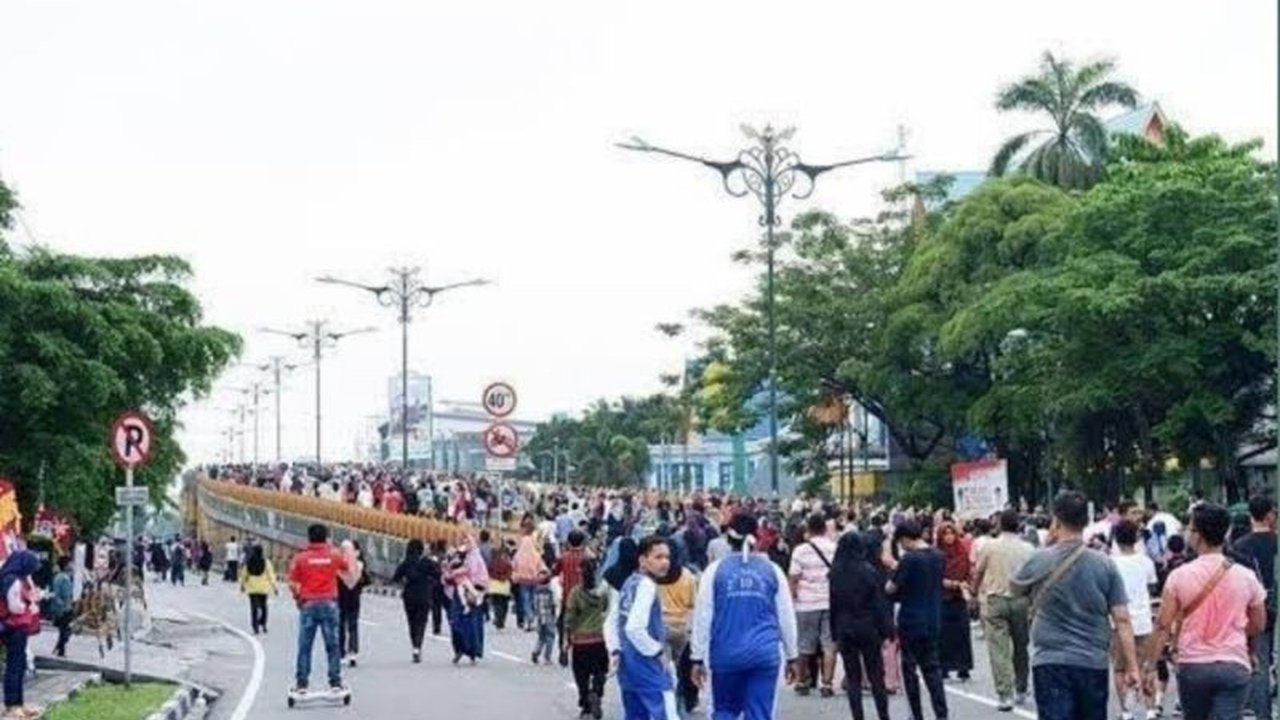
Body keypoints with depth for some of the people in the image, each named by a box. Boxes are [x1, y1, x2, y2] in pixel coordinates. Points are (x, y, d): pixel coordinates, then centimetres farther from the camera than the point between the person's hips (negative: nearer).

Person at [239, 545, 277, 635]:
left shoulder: (248, 562, -2)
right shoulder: (265, 562, -7)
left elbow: (244, 574, 5)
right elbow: (270, 574, -6)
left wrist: (242, 585, 20)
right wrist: (274, 587, -1)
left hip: (252, 588, 1)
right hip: (263, 588, -1)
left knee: (254, 607, 6)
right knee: (263, 606, 15)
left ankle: (255, 627, 1)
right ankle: (263, 624, 4)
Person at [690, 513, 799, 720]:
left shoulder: (715, 570, -1)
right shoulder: (773, 571, 3)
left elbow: (703, 617, -1)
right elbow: (786, 617, 8)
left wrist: (698, 658, 5)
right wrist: (792, 657, 18)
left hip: (726, 655, 0)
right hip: (764, 655, 0)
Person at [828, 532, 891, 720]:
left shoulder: (835, 573, -2)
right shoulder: (868, 571, -9)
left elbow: (833, 605, 3)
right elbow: (880, 603, -8)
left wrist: (835, 634, 9)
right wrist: (885, 631, -3)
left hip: (844, 630, 2)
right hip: (868, 629, -2)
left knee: (853, 679, 7)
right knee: (876, 677, 7)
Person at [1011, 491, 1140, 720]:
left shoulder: (1039, 560, -6)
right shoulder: (1105, 565, -1)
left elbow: (1015, 588, 16)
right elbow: (1122, 620, -4)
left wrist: (1046, 545, 16)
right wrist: (1131, 666, 0)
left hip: (1051, 663, -3)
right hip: (1095, 664, 3)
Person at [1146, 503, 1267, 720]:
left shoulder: (1179, 576, -6)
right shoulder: (1245, 576, -1)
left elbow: (1163, 626, -5)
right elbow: (1258, 625, 9)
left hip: (1192, 666, 1)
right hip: (1234, 666, 0)